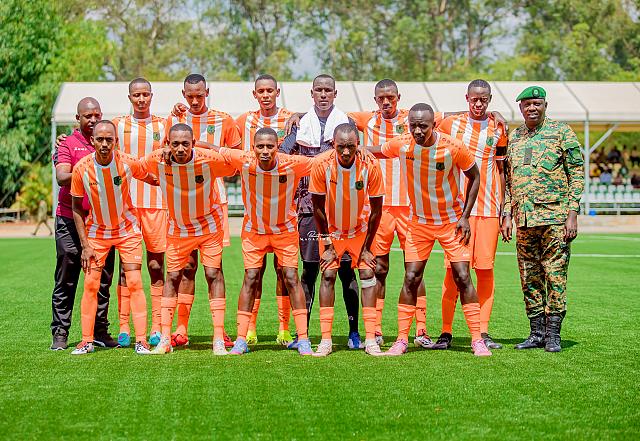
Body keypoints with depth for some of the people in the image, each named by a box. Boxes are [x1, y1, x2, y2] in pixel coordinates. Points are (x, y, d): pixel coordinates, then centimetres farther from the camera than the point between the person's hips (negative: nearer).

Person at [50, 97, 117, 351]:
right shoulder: (68, 144, 3)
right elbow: (61, 177, -11)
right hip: (70, 220, -3)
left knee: (102, 279, 6)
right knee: (66, 280, -1)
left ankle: (100, 331, 13)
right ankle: (60, 334, 4)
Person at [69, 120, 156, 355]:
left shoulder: (128, 163, -18)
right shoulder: (81, 169, -17)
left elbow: (154, 180, 3)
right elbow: (77, 208, -6)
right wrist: (85, 245, -8)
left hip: (127, 231, 0)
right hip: (96, 232, 1)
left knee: (135, 282, -8)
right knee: (91, 284, -5)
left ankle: (141, 340, -4)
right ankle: (87, 340, 4)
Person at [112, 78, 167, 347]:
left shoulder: (163, 125, 11)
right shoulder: (118, 125, 9)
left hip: (156, 202, 1)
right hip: (125, 202, 0)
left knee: (156, 265, 1)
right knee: (126, 266, -1)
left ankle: (157, 328, 4)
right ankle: (124, 328, 0)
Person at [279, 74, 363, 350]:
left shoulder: (346, 123, 9)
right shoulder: (300, 125, 13)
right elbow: (282, 154, 3)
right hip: (309, 205, 1)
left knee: (345, 268, -1)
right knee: (309, 268, 3)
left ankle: (354, 333, 5)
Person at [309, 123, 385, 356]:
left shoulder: (370, 164, -25)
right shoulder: (322, 164, -25)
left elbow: (376, 209, -13)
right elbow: (318, 207, -12)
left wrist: (367, 247, -10)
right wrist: (327, 244, -10)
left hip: (360, 228, 0)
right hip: (331, 229, 0)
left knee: (368, 273, -8)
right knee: (328, 274, -9)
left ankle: (370, 339, -5)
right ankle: (325, 339, -6)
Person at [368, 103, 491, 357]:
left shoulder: (453, 148, -19)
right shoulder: (402, 145, -13)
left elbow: (474, 177, -4)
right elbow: (376, 152, 8)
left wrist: (465, 217, -8)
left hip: (452, 222, -2)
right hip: (419, 222, 2)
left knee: (462, 277, -6)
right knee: (411, 278, -2)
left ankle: (477, 340, 1)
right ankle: (402, 340, 5)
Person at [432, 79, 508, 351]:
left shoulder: (497, 130, 9)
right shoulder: (451, 124, 5)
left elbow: (501, 171, 13)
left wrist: (504, 212, 8)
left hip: (489, 208, 1)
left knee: (485, 268, 0)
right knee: (454, 268, -5)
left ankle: (483, 332, 4)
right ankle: (446, 332, -1)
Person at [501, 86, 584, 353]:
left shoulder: (561, 132, 2)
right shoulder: (513, 138, 16)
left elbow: (577, 175, -2)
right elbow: (508, 180, 19)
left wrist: (572, 214, -9)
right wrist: (507, 215, 9)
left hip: (555, 217, -5)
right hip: (524, 220, 5)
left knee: (555, 276, -4)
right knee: (529, 279, 6)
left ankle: (553, 333, 3)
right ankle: (537, 333, 14)